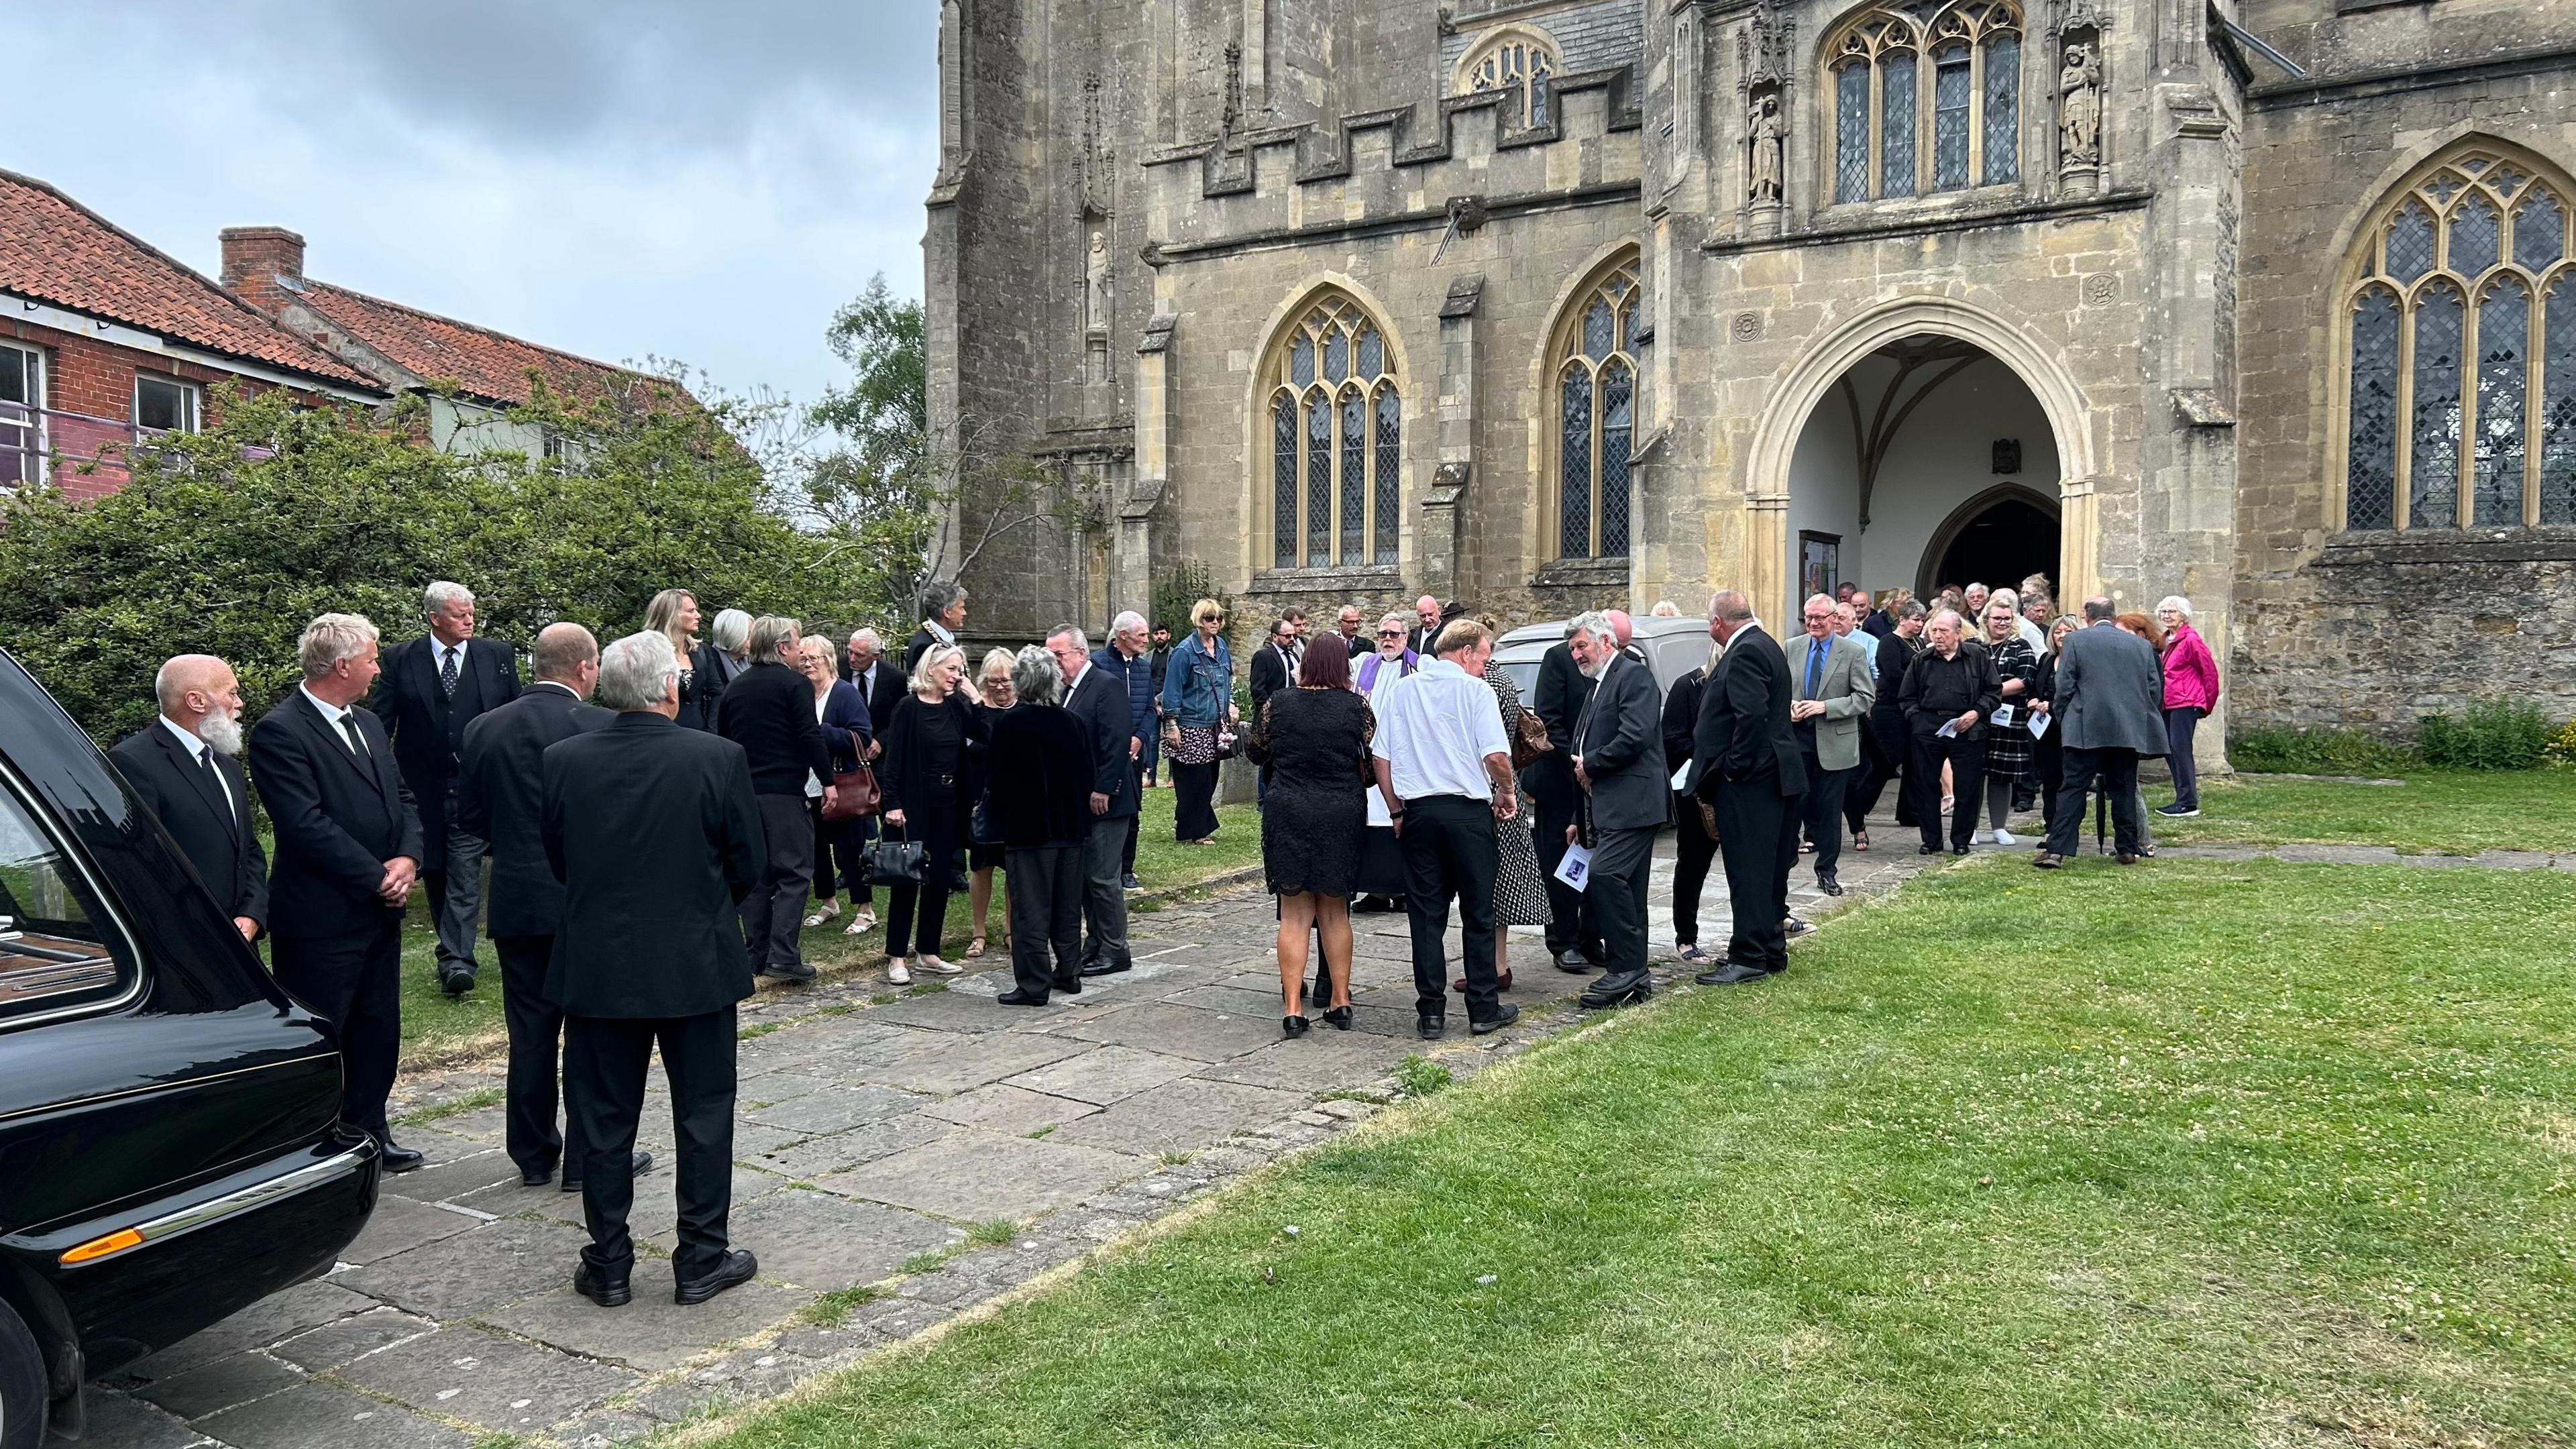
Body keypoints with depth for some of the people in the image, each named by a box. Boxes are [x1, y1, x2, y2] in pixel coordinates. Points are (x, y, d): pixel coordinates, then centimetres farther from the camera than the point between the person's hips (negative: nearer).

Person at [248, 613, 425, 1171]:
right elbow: (307, 827, -21)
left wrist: (408, 858, -5)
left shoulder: (369, 724, 13)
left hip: (380, 911, 8)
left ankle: (367, 1134, 29)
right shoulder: (279, 732, -14)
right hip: (321, 918, -8)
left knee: (378, 1030, 16)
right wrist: (377, 876, -16)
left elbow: (403, 798, 13)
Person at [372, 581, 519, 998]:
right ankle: (455, 952, 26)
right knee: (434, 872, 12)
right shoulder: (401, 659, 2)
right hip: (422, 786, 2)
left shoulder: (498, 657, 3)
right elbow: (379, 721, 2)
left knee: (464, 872, -11)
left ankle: (457, 960, -15)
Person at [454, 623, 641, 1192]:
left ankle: (533, 1156, 21)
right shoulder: (602, 727, -13)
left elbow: (471, 815, 6)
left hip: (517, 902, 4)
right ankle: (588, 1159, 11)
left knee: (530, 1033, 13)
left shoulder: (484, 729, 1)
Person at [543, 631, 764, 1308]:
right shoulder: (719, 758, -13)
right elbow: (750, 867, -5)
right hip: (697, 965, -2)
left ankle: (607, 1265, 21)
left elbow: (555, 858, 6)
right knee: (703, 1114, 10)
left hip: (596, 966, 2)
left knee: (605, 1119, 13)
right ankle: (702, 1260, 17)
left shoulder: (562, 760, -6)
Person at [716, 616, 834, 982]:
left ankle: (756, 953, 13)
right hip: (784, 790, -7)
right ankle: (782, 956, -13)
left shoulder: (734, 687, 14)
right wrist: (828, 781, -7)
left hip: (743, 791, 7)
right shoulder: (795, 684, -7)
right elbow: (810, 737, -13)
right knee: (794, 872, -5)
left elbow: (723, 738, 19)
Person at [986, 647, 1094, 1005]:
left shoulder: (1008, 723, -13)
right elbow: (1088, 775, 6)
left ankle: (1033, 985, 1)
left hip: (1028, 828, -5)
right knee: (1068, 907, 15)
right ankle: (1069, 973, 24)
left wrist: (1000, 823, 6)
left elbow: (997, 779, -9)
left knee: (1031, 909, 0)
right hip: (1072, 827, 5)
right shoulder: (1075, 722, 0)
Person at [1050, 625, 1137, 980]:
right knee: (1083, 876, 12)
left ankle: (1114, 952, 6)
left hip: (1104, 800, -9)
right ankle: (1095, 946, 22)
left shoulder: (1106, 685, -12)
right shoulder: (1068, 690, 13)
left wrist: (1103, 790, -21)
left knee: (1102, 877, -4)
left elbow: (1117, 742, -19)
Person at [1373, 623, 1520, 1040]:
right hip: (1468, 809, -3)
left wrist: (1396, 810, 13)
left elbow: (1381, 758, 6)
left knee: (1426, 914, 6)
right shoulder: (1475, 690, -5)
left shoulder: (1400, 689, 7)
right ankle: (1483, 1010, 11)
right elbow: (1496, 756, -12)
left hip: (1418, 811, 3)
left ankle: (1431, 1012, 8)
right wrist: (1506, 793, 6)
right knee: (1478, 913, 6)